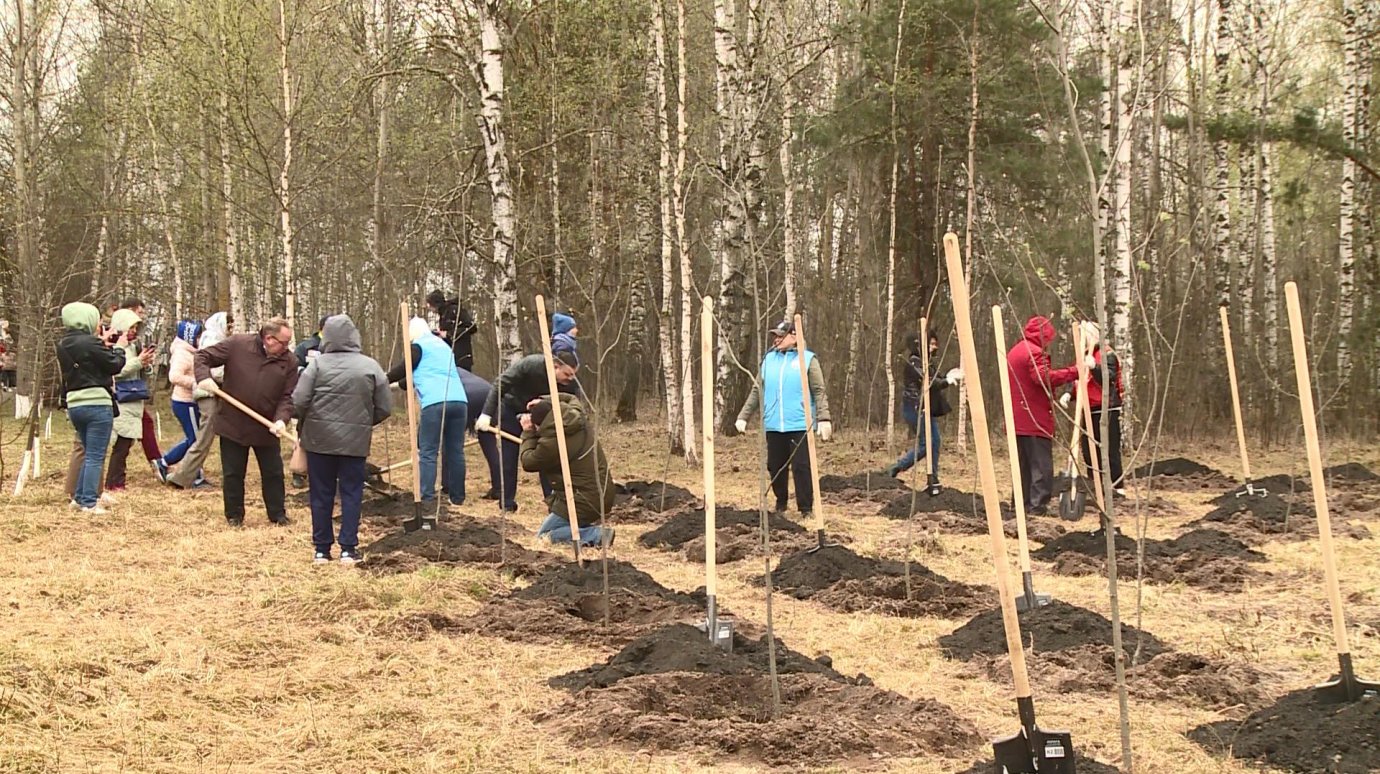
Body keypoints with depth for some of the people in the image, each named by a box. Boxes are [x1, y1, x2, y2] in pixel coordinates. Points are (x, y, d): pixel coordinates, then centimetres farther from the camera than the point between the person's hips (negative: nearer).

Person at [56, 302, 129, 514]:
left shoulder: (63, 344, 7)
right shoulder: (90, 343, -16)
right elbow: (115, 365, -9)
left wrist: (103, 344, 14)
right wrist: (119, 347, 7)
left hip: (74, 404, 8)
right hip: (97, 404, -8)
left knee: (89, 453, 20)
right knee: (95, 456, -2)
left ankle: (79, 497, 22)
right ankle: (89, 503, -3)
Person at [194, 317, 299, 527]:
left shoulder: (289, 362, -6)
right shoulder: (238, 344, -11)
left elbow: (287, 397, -5)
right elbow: (203, 356, -4)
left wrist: (281, 419, -23)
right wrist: (203, 377, -23)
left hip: (266, 427, 2)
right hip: (233, 423, -1)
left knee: (273, 473, 10)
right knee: (233, 473, 9)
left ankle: (277, 513, 25)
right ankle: (234, 515, 23)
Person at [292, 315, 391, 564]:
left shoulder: (318, 364, -6)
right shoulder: (370, 366, -2)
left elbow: (299, 401, -11)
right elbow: (384, 408, 0)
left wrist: (304, 424, 9)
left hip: (319, 439, 0)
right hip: (355, 440, 0)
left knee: (321, 495, 9)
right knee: (351, 494, 8)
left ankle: (322, 549, 13)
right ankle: (348, 549, 6)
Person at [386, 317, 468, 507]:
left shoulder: (419, 345, 9)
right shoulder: (442, 345, 31)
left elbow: (405, 369, 3)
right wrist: (402, 383, 52)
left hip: (435, 403, -6)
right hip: (460, 401, 6)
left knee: (427, 452, -3)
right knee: (455, 450, 12)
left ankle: (427, 498, -10)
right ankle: (457, 496, 16)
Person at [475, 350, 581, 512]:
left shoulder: (571, 385, -26)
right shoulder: (530, 365, -36)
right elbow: (499, 385, -28)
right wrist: (486, 414, -32)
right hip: (512, 409, -3)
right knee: (509, 457, -3)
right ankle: (507, 503, 5)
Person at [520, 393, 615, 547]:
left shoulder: (550, 443, -22)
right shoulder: (581, 419, 0)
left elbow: (528, 462, -2)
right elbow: (572, 399, 26)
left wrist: (528, 433, 8)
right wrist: (545, 402, 21)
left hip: (586, 502, -9)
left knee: (543, 536, 7)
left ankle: (597, 534, -10)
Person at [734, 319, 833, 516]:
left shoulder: (808, 359, 1)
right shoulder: (768, 360, 12)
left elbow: (819, 392, -4)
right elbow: (757, 392, 15)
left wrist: (824, 419, -14)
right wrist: (743, 416, 9)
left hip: (800, 426, -4)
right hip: (773, 426, 4)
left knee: (802, 467, -7)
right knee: (775, 466, 8)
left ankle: (806, 507, 2)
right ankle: (781, 501, 27)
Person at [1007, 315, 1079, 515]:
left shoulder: (1014, 351, 19)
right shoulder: (1035, 352, -12)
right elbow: (1044, 377, -28)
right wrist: (1073, 372, -28)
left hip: (1018, 421, 9)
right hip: (1035, 421, -9)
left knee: (1023, 466, 14)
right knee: (1041, 466, -8)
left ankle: (1022, 505, 15)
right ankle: (1038, 505, -13)